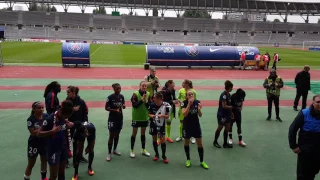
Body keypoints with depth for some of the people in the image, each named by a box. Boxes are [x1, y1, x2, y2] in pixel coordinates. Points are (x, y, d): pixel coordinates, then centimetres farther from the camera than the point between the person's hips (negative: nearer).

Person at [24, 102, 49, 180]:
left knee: (44, 160, 22)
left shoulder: (46, 116, -8)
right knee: (31, 164, 7)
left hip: (44, 142, 5)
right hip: (34, 143, -5)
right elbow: (33, 133, -23)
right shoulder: (31, 119, -18)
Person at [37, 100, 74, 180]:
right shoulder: (49, 119, -21)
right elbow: (39, 134, -16)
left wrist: (70, 124, -7)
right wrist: (52, 131, -32)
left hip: (64, 148, 6)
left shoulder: (63, 117, -3)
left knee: (61, 172, 18)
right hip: (53, 150, -6)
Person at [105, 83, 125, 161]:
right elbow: (106, 108, -10)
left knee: (117, 135, 15)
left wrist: (124, 106, -15)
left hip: (120, 118, 5)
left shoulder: (121, 96, 0)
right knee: (111, 136, -2)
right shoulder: (110, 97, -14)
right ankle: (109, 153, 6)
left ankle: (115, 149, 31)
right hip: (112, 118, -5)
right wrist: (115, 110, -22)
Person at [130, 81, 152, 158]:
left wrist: (146, 101, -23)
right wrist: (142, 100, -27)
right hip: (136, 117, -4)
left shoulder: (148, 94, -2)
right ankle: (132, 150, 17)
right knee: (134, 133, 6)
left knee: (143, 133, 15)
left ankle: (143, 150, 26)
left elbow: (151, 105, -5)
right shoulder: (135, 94, -13)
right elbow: (134, 105, -20)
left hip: (145, 117, 4)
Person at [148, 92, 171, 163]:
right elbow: (148, 113, 0)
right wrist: (151, 115, -22)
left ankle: (164, 156, 15)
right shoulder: (152, 105, -12)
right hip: (153, 125, 2)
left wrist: (162, 115, -28)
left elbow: (167, 116, -8)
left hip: (161, 125, -2)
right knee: (154, 139, 12)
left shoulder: (166, 105, -16)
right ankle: (156, 154, 30)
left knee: (163, 140, -2)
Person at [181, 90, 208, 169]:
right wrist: (189, 104, -31)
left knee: (200, 143, 4)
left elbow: (200, 115, -4)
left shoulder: (197, 102, -7)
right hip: (187, 126, -2)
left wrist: (199, 109, -25)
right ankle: (188, 160, 30)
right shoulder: (184, 103, -14)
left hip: (196, 125, 2)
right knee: (186, 143, 11)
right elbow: (184, 114, -27)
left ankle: (202, 161, 16)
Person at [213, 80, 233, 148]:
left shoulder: (228, 94, 5)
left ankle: (225, 143, 20)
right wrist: (233, 107, -15)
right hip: (222, 114, -8)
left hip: (227, 114, 8)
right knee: (220, 128, 7)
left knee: (227, 128, 10)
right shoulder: (224, 95, -21)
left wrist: (231, 113, 10)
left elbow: (228, 104, 11)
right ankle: (215, 141, 26)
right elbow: (224, 106, -23)